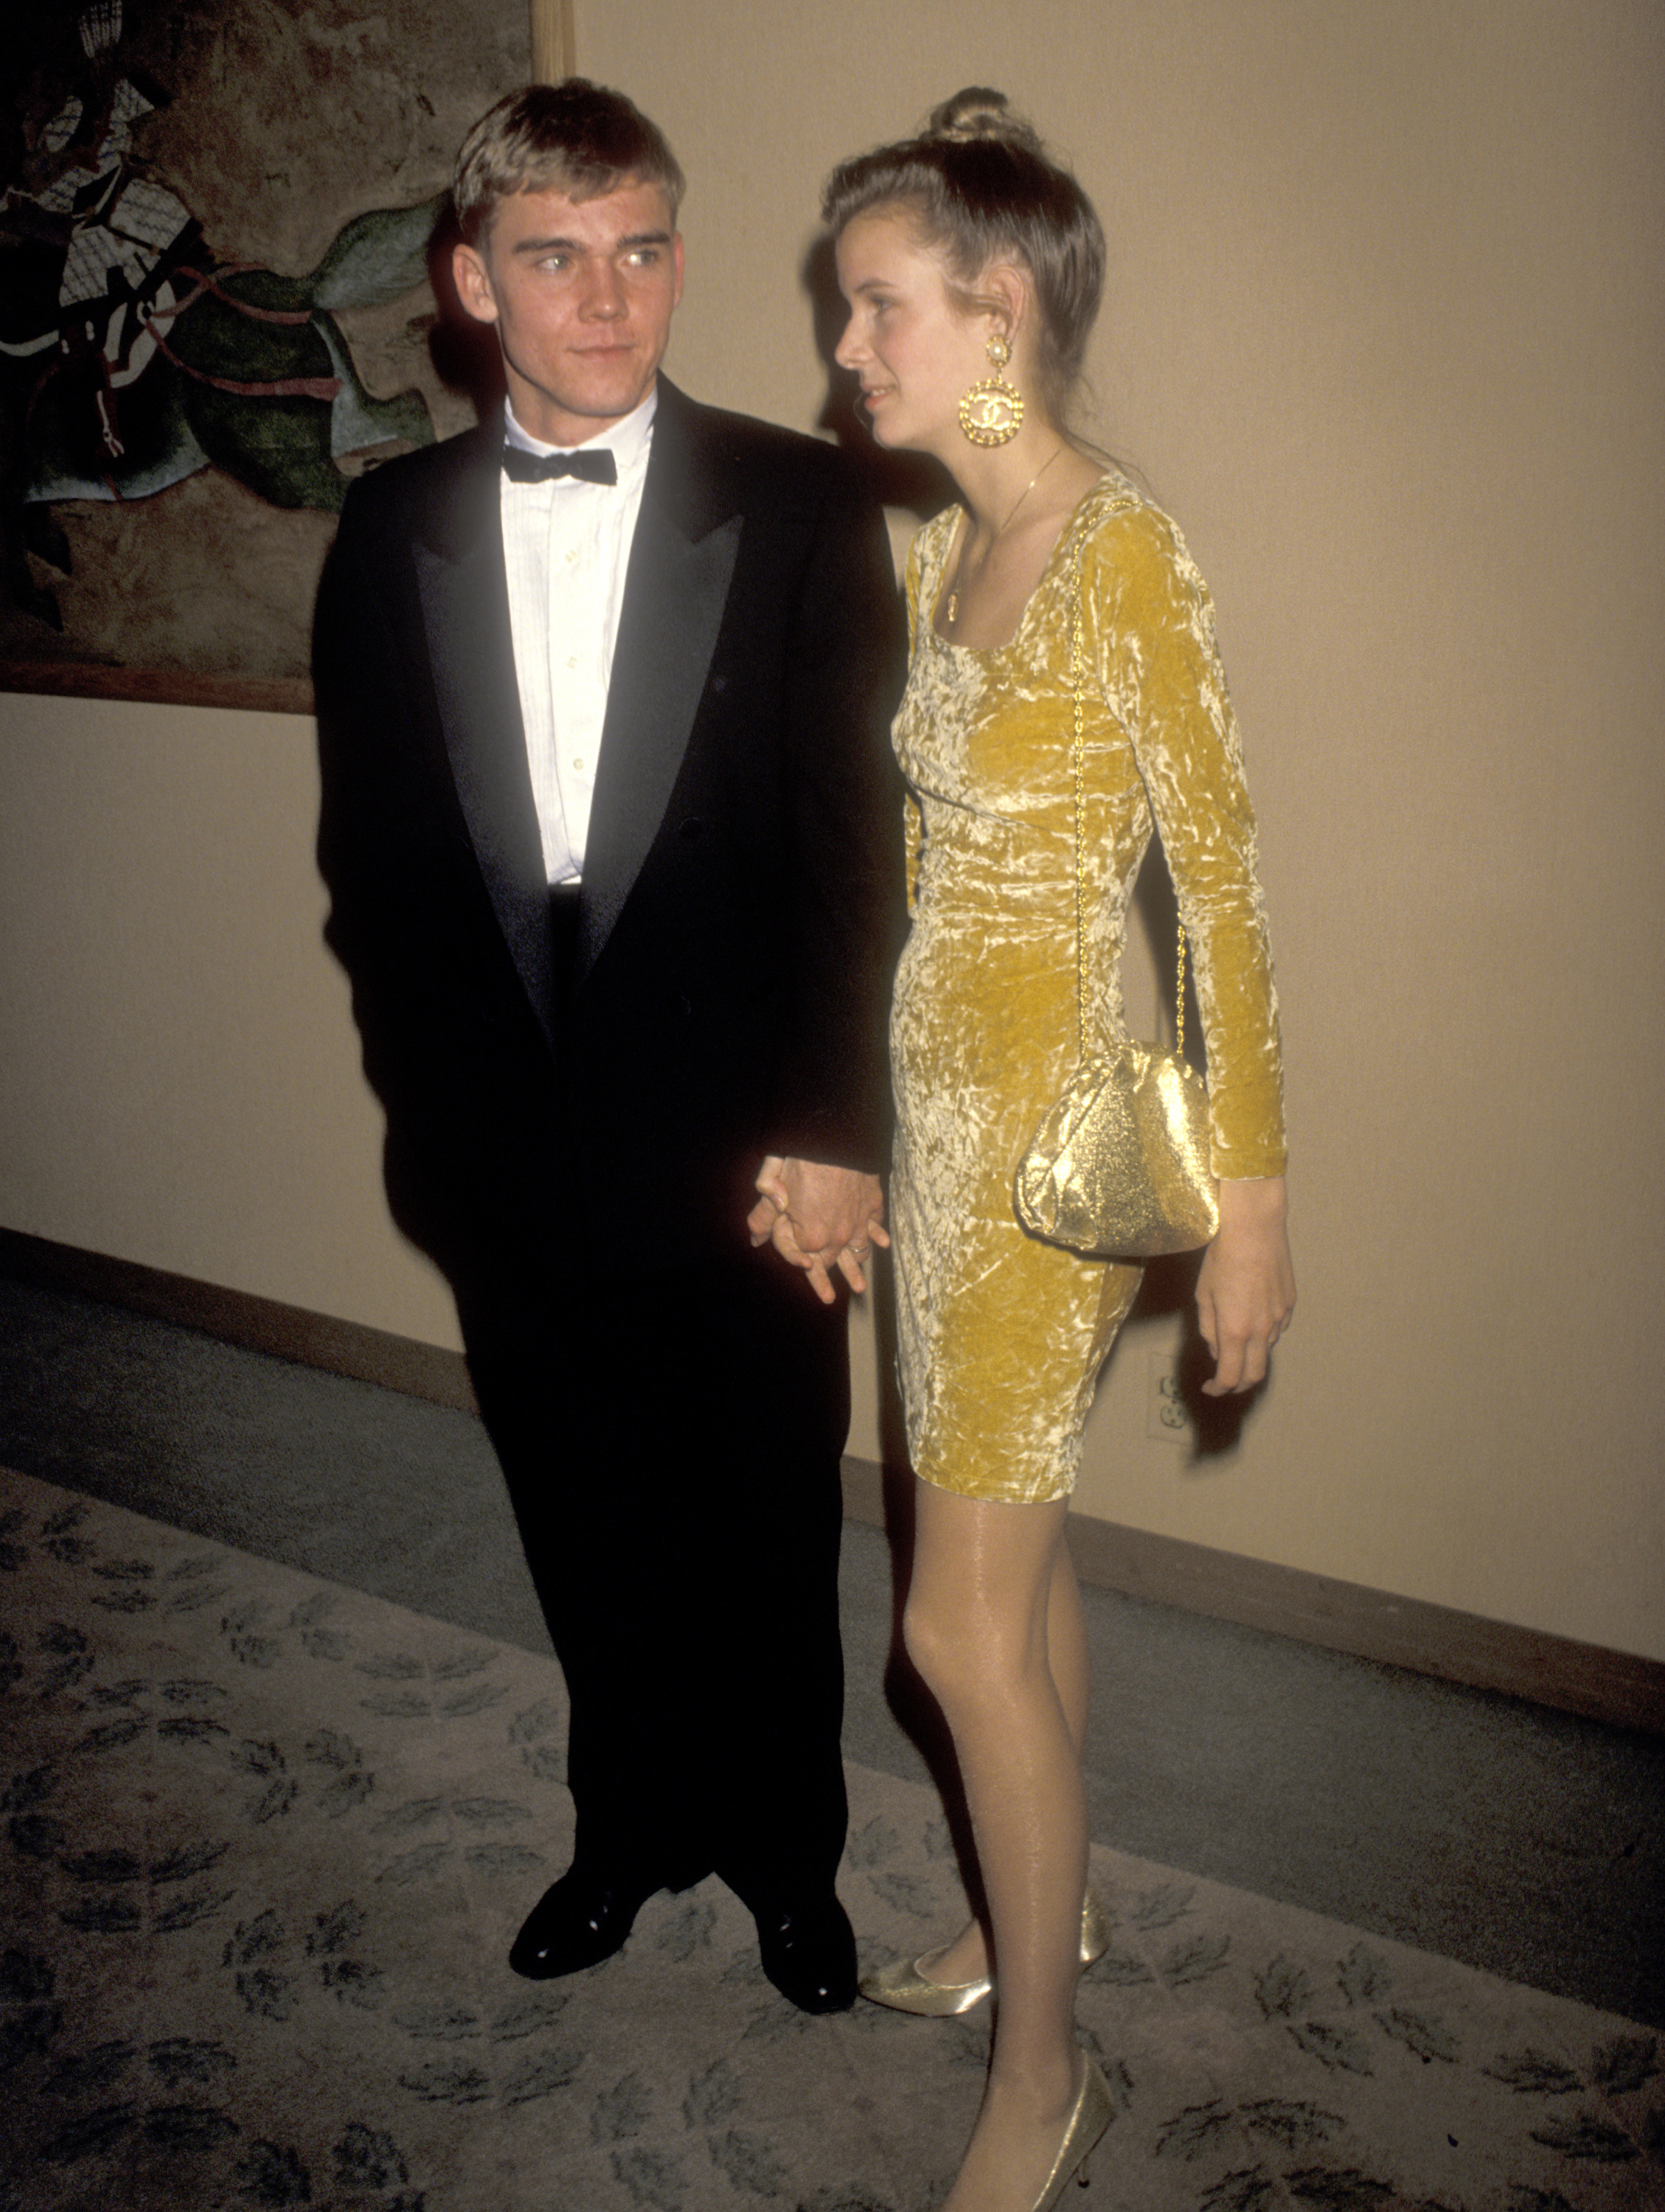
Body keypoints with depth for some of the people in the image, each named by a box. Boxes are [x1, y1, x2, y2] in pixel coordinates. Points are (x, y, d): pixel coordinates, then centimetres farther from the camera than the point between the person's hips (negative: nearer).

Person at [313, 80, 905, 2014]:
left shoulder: (798, 508, -6)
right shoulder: (390, 531, 3)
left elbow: (855, 839, -8)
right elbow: (369, 852, 7)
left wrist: (828, 1130, -13)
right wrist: (437, 1093, 3)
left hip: (741, 1145, -2)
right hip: (507, 1158, 3)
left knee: (768, 1527, 14)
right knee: (585, 1526, 18)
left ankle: (783, 1844, 39)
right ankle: (635, 1819, 43)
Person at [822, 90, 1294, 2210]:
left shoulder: (1125, 551, -17)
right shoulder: (931, 551, 8)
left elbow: (1221, 883, -16)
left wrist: (1250, 1197, -14)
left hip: (1055, 1122, -8)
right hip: (939, 1103, 8)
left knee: (963, 1620, -1)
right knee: (1013, 1548, 20)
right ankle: (1046, 1904, 41)